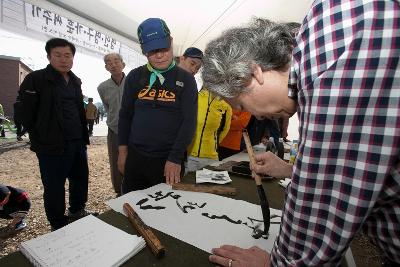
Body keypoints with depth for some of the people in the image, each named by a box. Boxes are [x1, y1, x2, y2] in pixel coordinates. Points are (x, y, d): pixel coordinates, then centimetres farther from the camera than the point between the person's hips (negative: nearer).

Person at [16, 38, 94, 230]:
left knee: (81, 179, 17)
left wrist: (83, 136, 13)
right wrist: (42, 137, -4)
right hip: (52, 147, -6)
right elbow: (25, 113, -8)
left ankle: (77, 212, 40)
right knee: (54, 188, 5)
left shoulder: (75, 81, 12)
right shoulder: (35, 79, -8)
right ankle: (59, 225, 25)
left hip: (77, 144, 7)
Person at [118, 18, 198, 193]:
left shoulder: (185, 79, -1)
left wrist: (175, 159, -14)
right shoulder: (135, 77, 6)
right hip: (135, 156, 3)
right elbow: (125, 115, 10)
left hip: (170, 159, -2)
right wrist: (123, 150, 5)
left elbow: (189, 122, -8)